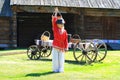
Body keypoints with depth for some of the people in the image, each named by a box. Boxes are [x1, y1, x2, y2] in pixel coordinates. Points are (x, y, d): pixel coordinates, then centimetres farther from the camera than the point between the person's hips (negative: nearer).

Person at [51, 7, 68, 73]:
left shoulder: (65, 31, 6)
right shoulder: (55, 29, 2)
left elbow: (66, 40, 5)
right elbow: (54, 21, -8)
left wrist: (66, 48, 0)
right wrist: (55, 13, -16)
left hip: (62, 48, 1)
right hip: (55, 47, -1)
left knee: (61, 59, 2)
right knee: (55, 59, 0)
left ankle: (61, 69, 13)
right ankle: (55, 69, 11)